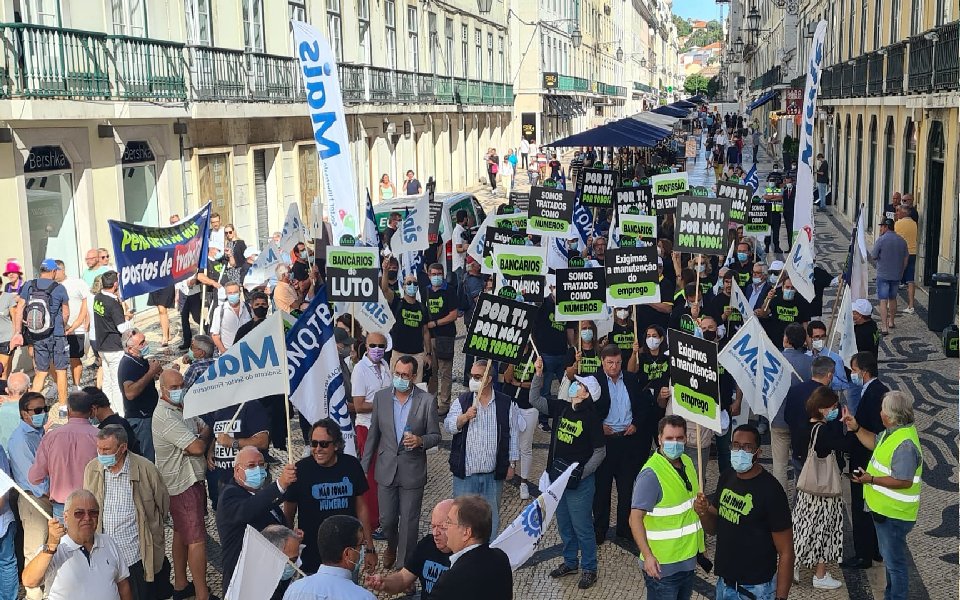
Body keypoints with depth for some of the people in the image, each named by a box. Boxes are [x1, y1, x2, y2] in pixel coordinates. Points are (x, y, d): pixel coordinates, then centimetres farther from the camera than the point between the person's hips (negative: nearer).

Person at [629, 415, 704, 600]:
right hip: (662, 565, -8)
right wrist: (647, 556, -29)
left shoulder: (687, 463, 4)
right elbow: (635, 519, -23)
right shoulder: (650, 474, -22)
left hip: (689, 558, 8)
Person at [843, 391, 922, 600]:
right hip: (885, 509, 11)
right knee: (890, 557, 25)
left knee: (894, 561, 4)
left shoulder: (904, 444, -29)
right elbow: (875, 443, 20)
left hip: (893, 514, -11)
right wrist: (856, 428, 7)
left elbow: (904, 481, -30)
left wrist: (871, 479, -28)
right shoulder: (893, 432, 3)